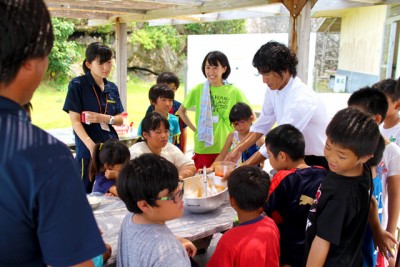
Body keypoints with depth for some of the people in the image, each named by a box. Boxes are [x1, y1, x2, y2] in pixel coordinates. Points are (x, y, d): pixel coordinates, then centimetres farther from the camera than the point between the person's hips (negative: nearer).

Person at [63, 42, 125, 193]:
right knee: (86, 192, 1)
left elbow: (120, 120, 10)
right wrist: (92, 145, -23)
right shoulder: (77, 85, -4)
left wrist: (104, 118, -11)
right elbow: (75, 121, -10)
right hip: (88, 150, -5)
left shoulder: (112, 88, 11)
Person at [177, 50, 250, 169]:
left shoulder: (234, 91, -2)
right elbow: (181, 111, 12)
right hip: (202, 148, 1)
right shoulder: (198, 89, 1)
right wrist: (194, 129, 4)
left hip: (226, 149, -1)